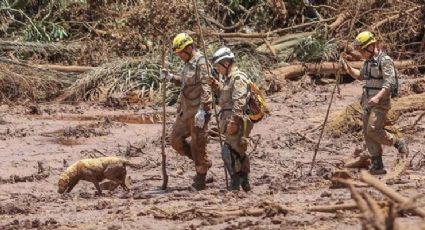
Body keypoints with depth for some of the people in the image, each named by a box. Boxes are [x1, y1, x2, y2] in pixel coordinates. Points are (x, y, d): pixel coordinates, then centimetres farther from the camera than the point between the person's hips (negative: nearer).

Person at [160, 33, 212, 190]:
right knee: (176, 139, 10)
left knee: (198, 144, -2)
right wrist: (170, 77, 10)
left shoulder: (200, 62, -15)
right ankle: (201, 163, 23)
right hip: (185, 110, 10)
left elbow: (205, 87, -22)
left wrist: (202, 110, -28)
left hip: (197, 111, -10)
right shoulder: (188, 63, 13)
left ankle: (200, 180, 7)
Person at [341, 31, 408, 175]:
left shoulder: (385, 61, -14)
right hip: (368, 102, 9)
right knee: (368, 134, 3)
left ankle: (398, 143, 2)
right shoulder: (369, 61, 14)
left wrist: (378, 97, -35)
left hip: (380, 102, -9)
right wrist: (347, 68, 16)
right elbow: (360, 76, 32)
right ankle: (377, 166, 5)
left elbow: (390, 83, -23)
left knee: (373, 130, -20)